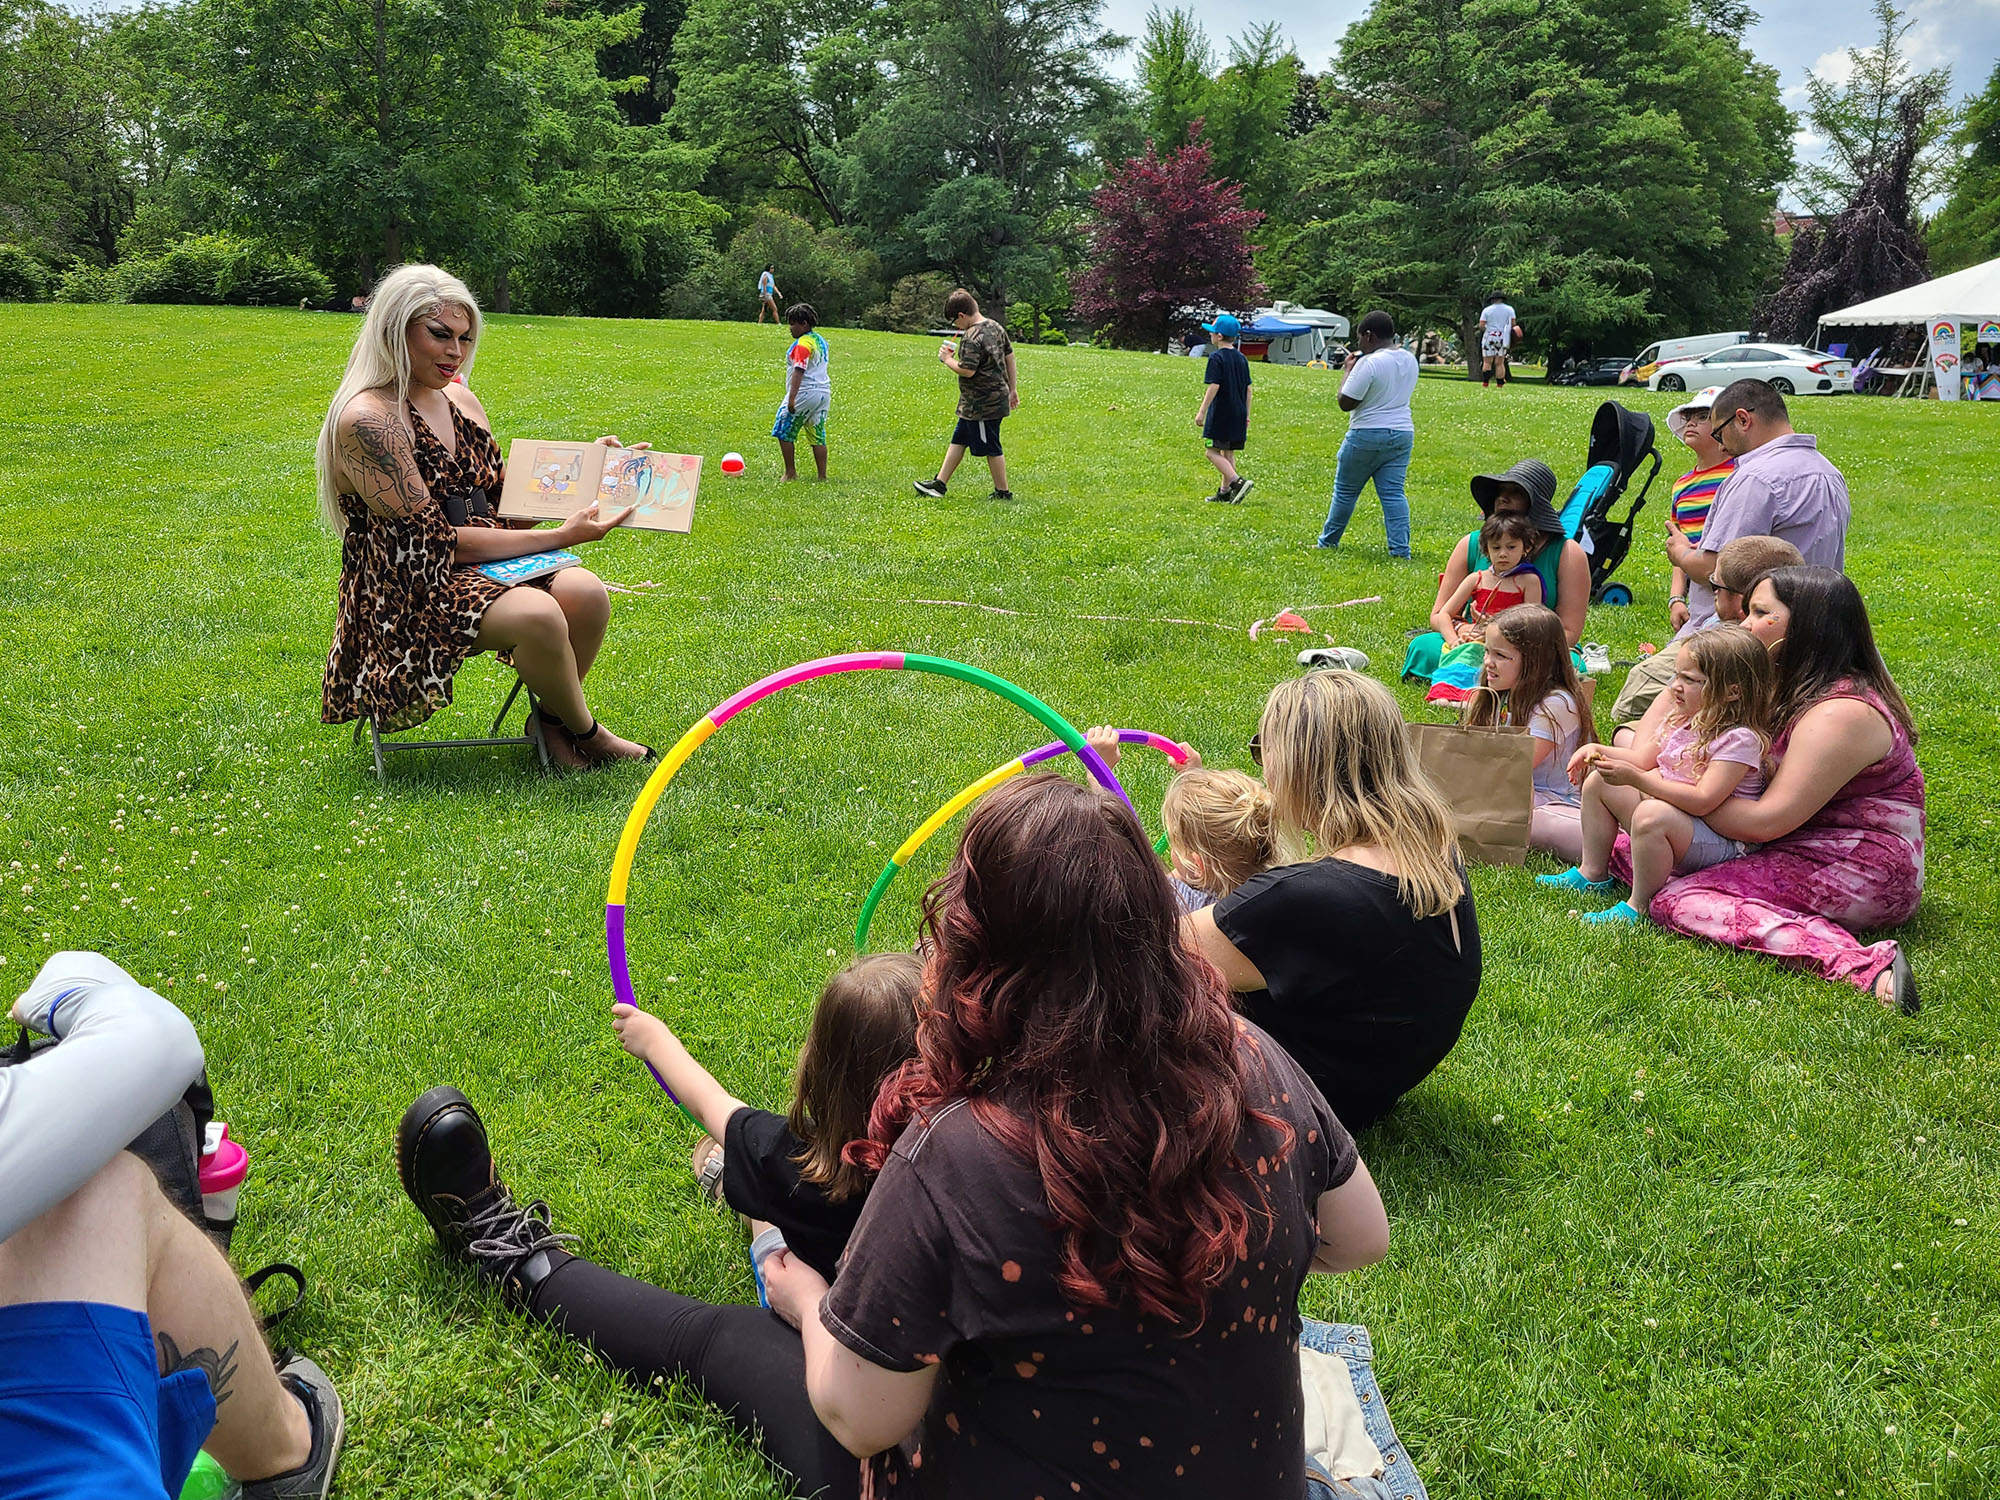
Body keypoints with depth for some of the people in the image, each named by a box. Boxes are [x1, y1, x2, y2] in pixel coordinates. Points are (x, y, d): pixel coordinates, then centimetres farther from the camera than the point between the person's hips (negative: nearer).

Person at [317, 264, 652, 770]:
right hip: (406, 596, -7)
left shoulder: (460, 401, 12)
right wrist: (562, 536, -19)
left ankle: (553, 720, 2)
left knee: (586, 592, -22)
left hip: (480, 565, 7)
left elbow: (505, 508, 16)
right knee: (537, 615, -32)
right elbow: (434, 540, -18)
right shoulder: (365, 420, -14)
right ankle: (585, 734, -4)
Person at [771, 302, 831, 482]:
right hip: (824, 392, 9)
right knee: (818, 437, 10)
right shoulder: (821, 340, 14)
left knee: (784, 432, 3)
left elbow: (799, 371, -23)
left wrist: (791, 397, -27)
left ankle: (790, 472, 4)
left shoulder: (803, 344, -15)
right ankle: (822, 475, 8)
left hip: (805, 393, -9)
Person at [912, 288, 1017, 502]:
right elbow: (1009, 358, 13)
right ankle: (940, 484, 24)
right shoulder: (996, 327, 7)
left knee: (991, 448, 2)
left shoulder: (972, 338, -22)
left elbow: (967, 370, -27)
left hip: (982, 404, -10)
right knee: (958, 440, 17)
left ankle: (1003, 491, 14)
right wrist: (1013, 389, 20)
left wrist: (947, 359, -9)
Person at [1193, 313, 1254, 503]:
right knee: (1228, 453, 14)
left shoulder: (1216, 357, -11)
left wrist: (1202, 412, -16)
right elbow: (1248, 389, 14)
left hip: (1221, 414, -8)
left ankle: (1238, 481, -20)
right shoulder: (1241, 358, 11)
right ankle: (1225, 491, 18)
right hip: (1238, 414, 8)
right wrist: (1246, 414, 20)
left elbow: (1213, 386, -19)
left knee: (1213, 452, -5)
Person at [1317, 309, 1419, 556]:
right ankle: (1400, 549, -5)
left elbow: (1346, 403, -17)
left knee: (1345, 490, 9)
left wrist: (1347, 371, -3)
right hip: (1402, 434, 6)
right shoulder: (1410, 360, 8)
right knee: (1393, 493, 3)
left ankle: (1328, 542, 22)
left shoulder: (1369, 363, -19)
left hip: (1367, 435, -6)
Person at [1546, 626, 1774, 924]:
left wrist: (1635, 778, -33)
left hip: (1716, 842, -10)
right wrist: (1600, 751, -1)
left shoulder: (1739, 739, -23)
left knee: (1652, 815, -39)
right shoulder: (1682, 718, 5)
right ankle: (1593, 873, 15)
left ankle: (1639, 905, -21)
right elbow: (1645, 757, 17)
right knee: (1598, 781, 8)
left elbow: (1703, 801, -30)